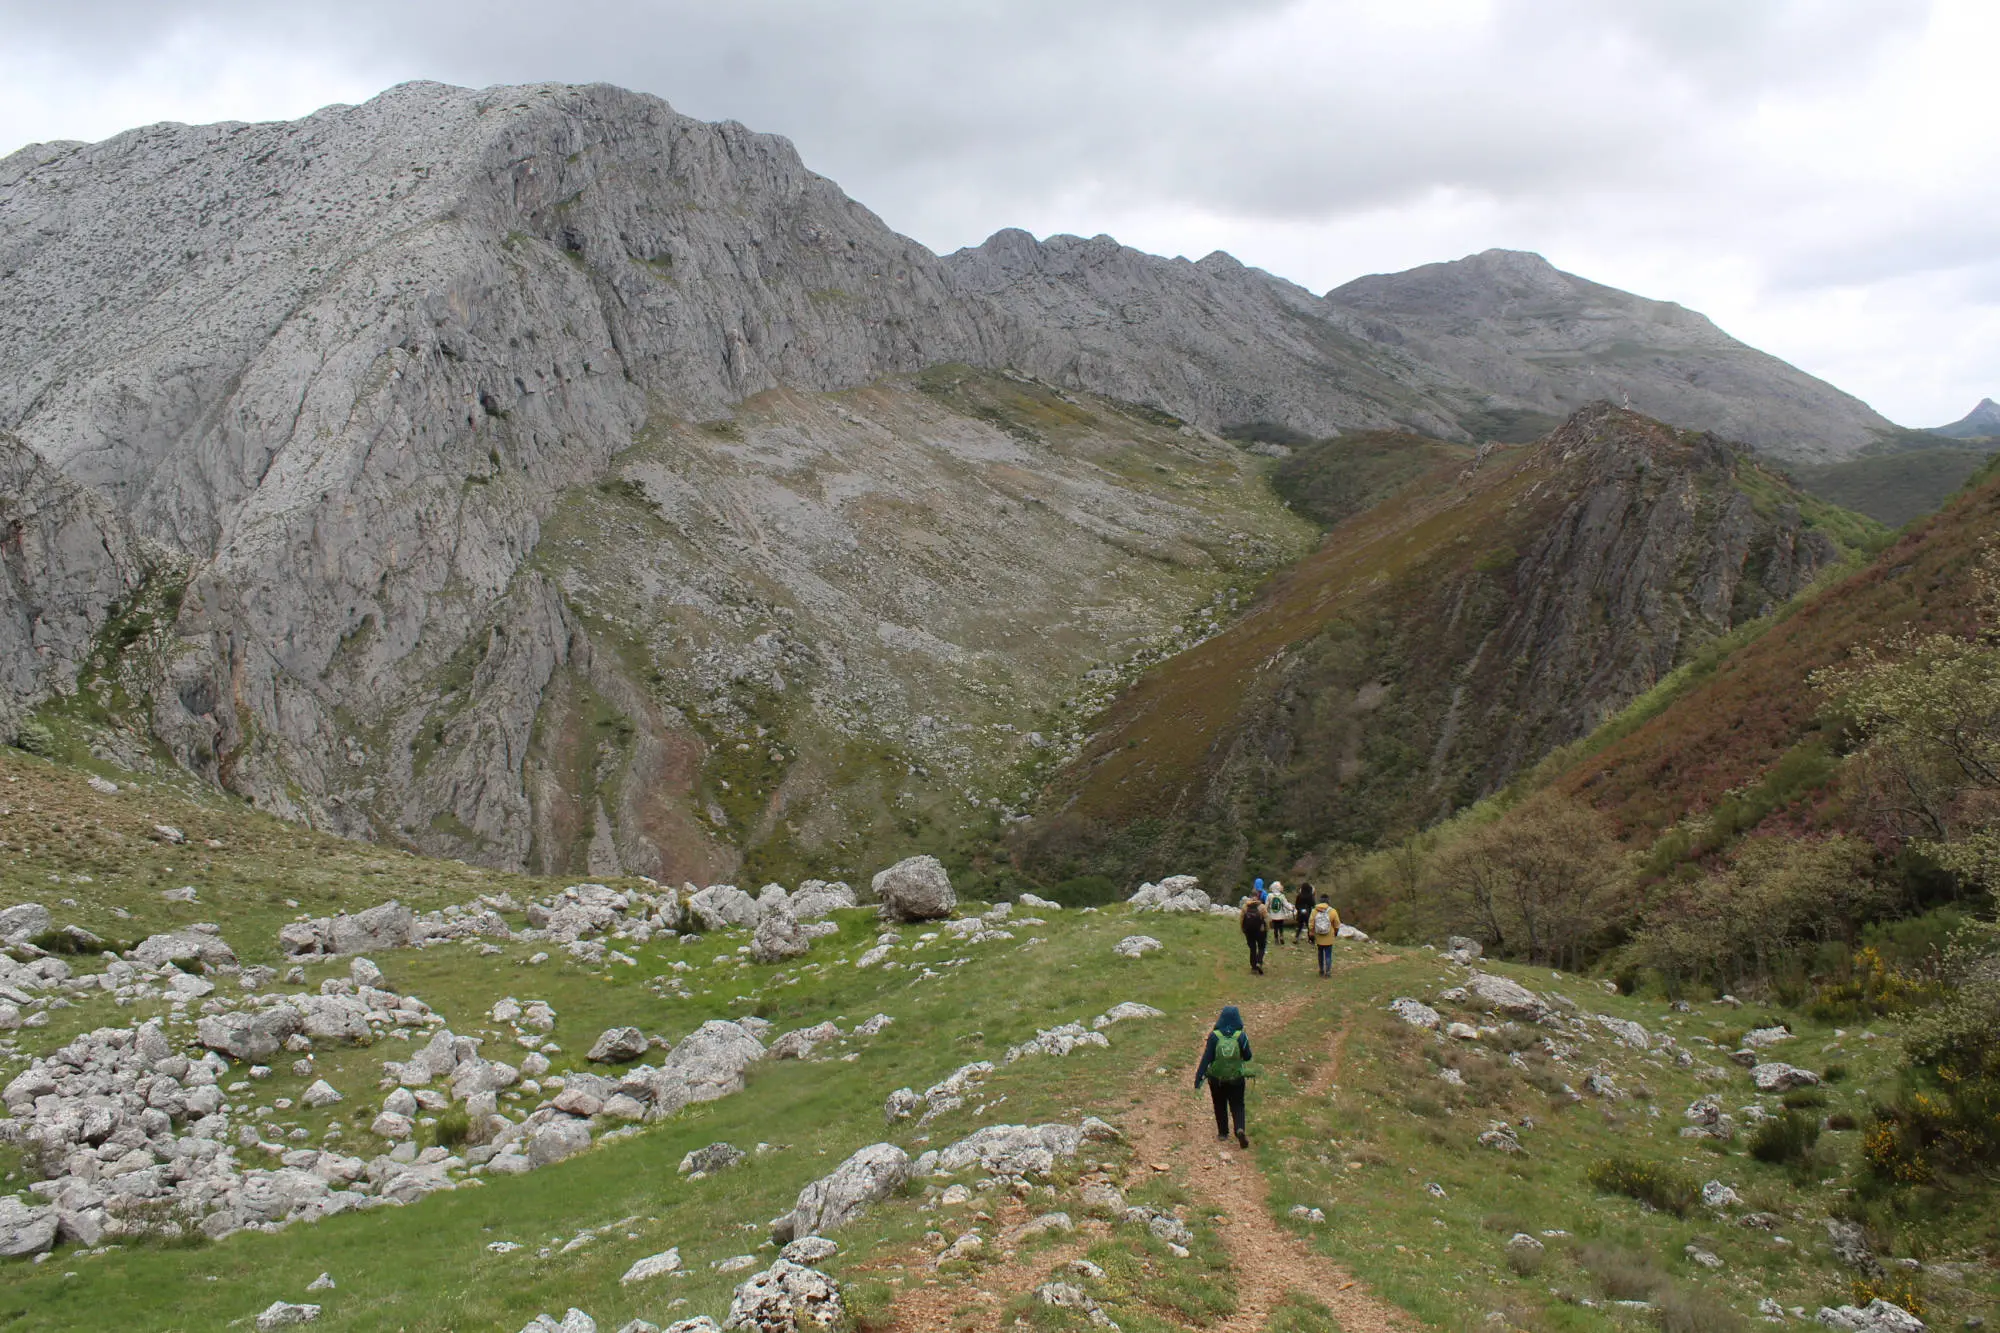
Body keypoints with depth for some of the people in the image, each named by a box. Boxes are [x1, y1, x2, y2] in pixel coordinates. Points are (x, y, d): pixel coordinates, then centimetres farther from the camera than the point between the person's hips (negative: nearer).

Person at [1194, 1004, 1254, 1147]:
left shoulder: (1214, 1036, -13)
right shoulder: (1241, 1036, -13)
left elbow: (1206, 1059, -14)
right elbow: (1247, 1057, -3)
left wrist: (1198, 1079, -12)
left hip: (1216, 1079, 0)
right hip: (1236, 1079, 0)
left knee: (1220, 1106, 20)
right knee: (1237, 1106, 10)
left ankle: (1223, 1133, 27)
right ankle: (1240, 1129, -13)